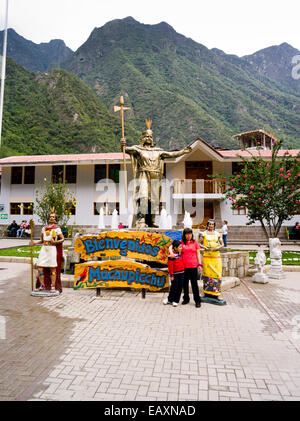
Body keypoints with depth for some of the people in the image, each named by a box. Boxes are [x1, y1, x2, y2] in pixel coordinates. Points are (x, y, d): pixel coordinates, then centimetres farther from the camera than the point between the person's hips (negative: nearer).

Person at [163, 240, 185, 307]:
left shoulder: (180, 253, 8)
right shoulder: (172, 255, -14)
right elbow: (170, 266, -13)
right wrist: (171, 275, -12)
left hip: (181, 273, 7)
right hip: (175, 274, -7)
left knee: (180, 287, 8)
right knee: (174, 287, 1)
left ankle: (176, 301, 19)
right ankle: (170, 299, 22)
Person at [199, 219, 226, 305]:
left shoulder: (217, 234, 9)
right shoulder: (204, 234, 7)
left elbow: (222, 244, 14)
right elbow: (200, 244, 11)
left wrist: (218, 247, -6)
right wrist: (204, 247, -8)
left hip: (216, 257, 1)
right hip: (207, 257, -1)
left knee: (217, 274, -4)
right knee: (207, 274, 0)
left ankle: (217, 294, 3)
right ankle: (207, 293, 12)